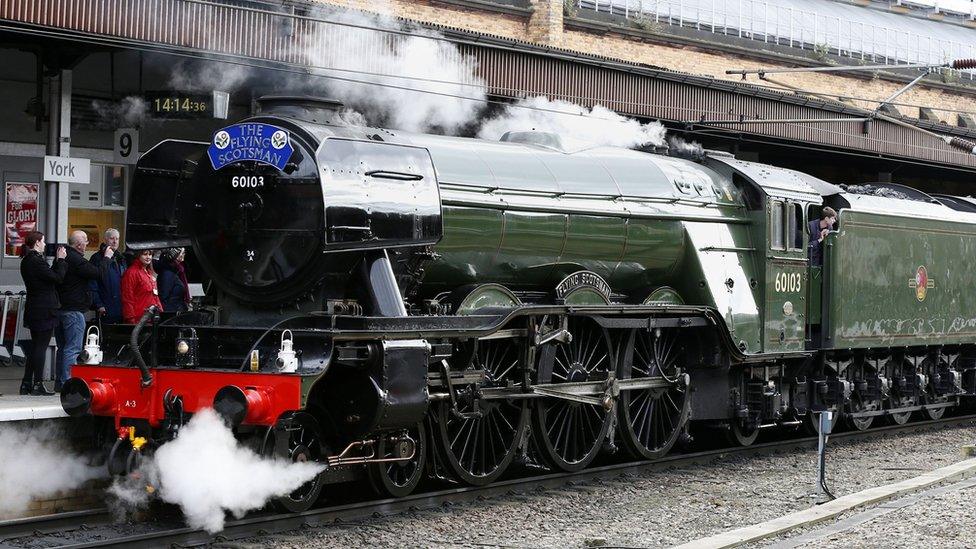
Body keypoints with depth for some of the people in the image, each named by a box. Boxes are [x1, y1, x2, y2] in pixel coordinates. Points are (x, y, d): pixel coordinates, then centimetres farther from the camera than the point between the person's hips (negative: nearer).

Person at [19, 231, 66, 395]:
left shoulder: (26, 261, 12)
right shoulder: (37, 261, -18)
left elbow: (49, 275, 13)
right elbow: (57, 277, -17)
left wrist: (57, 260, 11)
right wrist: (60, 260, -6)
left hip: (33, 309, 9)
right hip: (44, 311, -9)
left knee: (35, 346, 15)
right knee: (41, 346, -4)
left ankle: (26, 384, 16)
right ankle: (37, 384, -3)